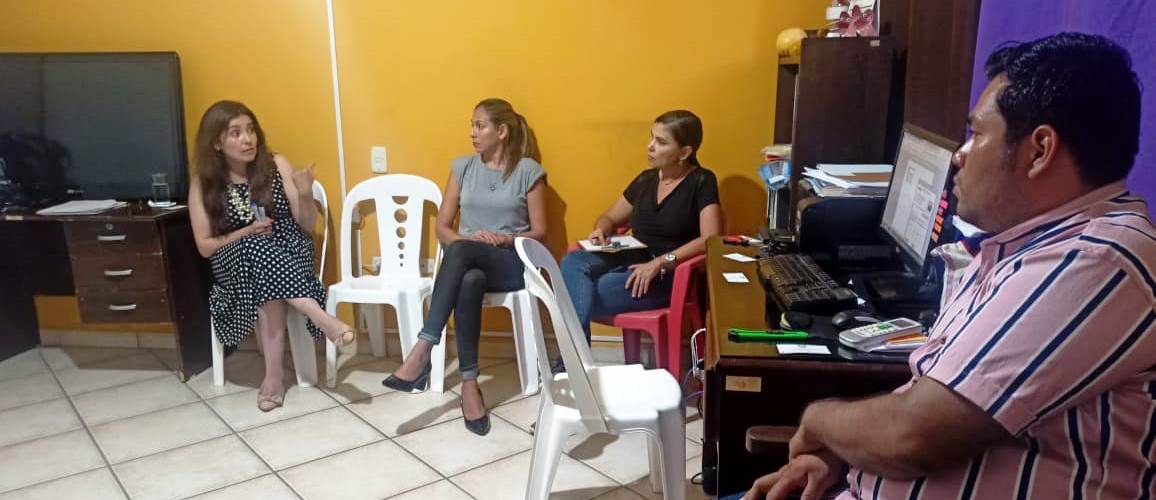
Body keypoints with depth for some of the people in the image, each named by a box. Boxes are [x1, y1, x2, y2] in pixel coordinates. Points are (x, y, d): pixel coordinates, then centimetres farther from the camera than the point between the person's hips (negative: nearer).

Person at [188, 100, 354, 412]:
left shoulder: (276, 165, -1)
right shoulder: (203, 184, 0)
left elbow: (307, 224, 1)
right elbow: (205, 247, 0)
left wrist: (306, 194, -20)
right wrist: (246, 233, -16)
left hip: (289, 254, 0)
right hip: (236, 263, 0)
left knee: (268, 288, -36)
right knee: (256, 248, -36)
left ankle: (274, 375, -35)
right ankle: (320, 317, -40)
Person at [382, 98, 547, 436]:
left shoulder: (528, 170, 2)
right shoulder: (462, 167, 12)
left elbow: (539, 233, 3)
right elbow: (442, 228, 11)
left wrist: (507, 239, -16)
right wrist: (468, 238, -11)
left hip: (512, 263, -2)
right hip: (469, 262, 3)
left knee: (460, 252, -37)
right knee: (469, 283, -38)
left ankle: (422, 350, -39)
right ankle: (469, 383, -36)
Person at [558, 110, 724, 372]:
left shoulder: (702, 182, -5)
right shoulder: (646, 179, 14)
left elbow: (711, 239, -18)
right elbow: (610, 217, 24)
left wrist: (660, 262, -25)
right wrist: (600, 231, -2)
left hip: (670, 275, -6)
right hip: (632, 261, 6)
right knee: (572, 263, -23)